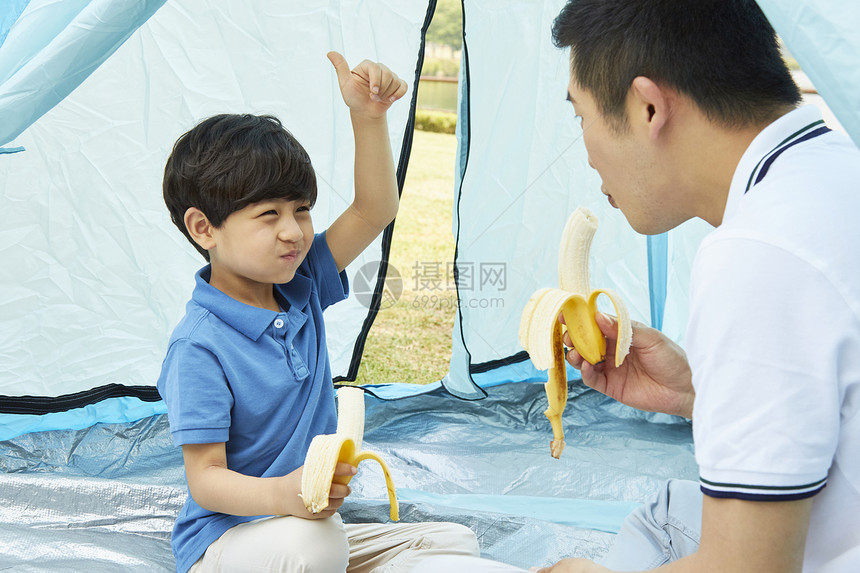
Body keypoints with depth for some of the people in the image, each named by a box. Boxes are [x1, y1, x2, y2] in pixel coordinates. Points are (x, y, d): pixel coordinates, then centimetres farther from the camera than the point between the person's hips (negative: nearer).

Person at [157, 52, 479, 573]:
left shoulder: (300, 288, 1)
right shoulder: (199, 347, -20)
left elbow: (374, 212, -1)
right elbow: (205, 475, -21)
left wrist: (369, 115, -13)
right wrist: (280, 495, -41)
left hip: (317, 526, 7)